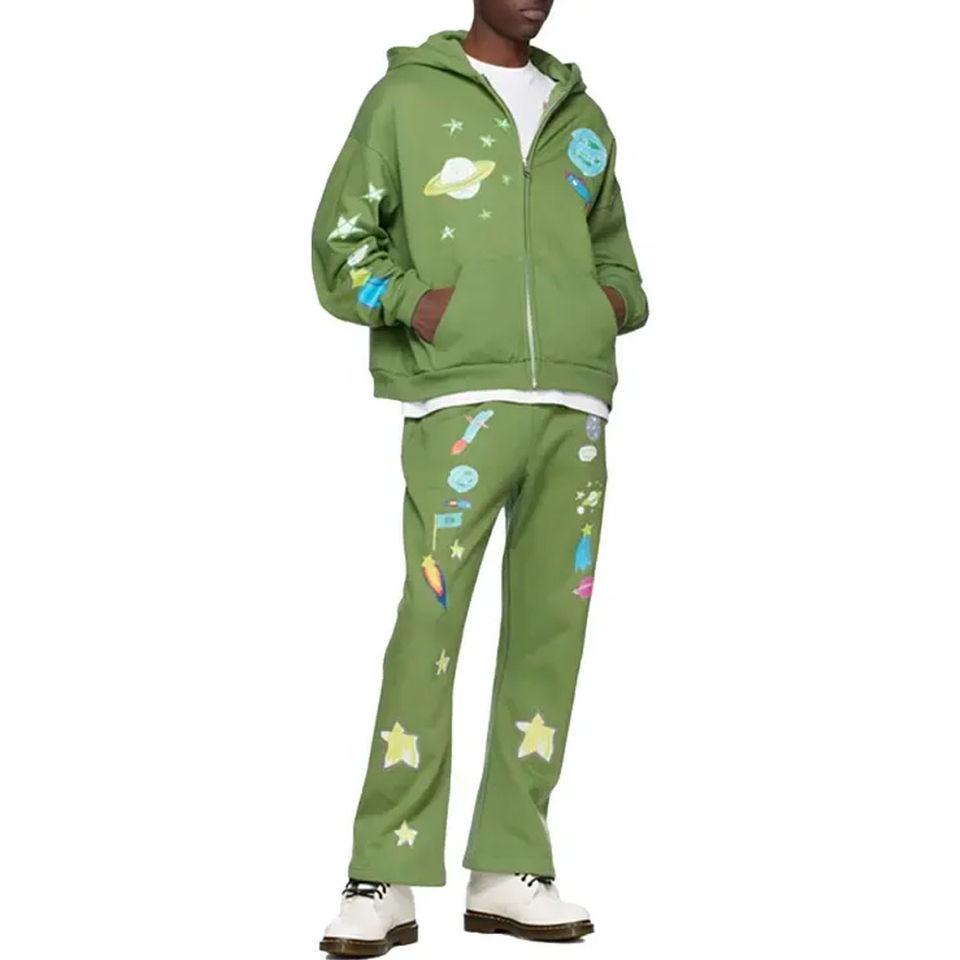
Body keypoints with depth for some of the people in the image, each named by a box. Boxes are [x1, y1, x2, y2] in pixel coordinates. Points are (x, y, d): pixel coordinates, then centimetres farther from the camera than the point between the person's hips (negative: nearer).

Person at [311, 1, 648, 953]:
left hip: (575, 407, 5)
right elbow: (340, 242, 8)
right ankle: (384, 883, -7)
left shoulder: (580, 116, 21)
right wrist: (409, 300, -9)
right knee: (428, 628, -11)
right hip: (459, 399, -4)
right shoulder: (409, 95, 9)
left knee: (549, 630, 1)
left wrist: (620, 299, 9)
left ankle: (510, 871, 7)